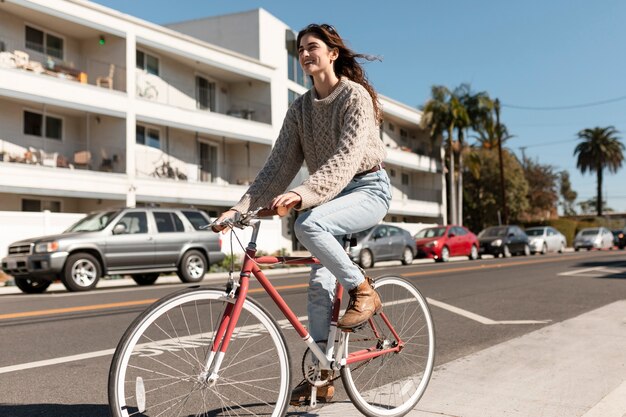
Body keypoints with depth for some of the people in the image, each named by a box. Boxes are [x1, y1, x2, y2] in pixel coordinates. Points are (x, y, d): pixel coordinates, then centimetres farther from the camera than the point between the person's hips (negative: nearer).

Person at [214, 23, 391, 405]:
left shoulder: (355, 96, -13)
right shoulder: (300, 108, 7)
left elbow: (347, 156, -28)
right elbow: (281, 162, 0)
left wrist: (304, 193, -42)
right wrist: (243, 206, -12)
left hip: (368, 189, -6)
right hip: (332, 195, 6)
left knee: (309, 224, -33)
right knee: (320, 279, -4)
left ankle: (363, 290, -13)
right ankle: (321, 375, 5)